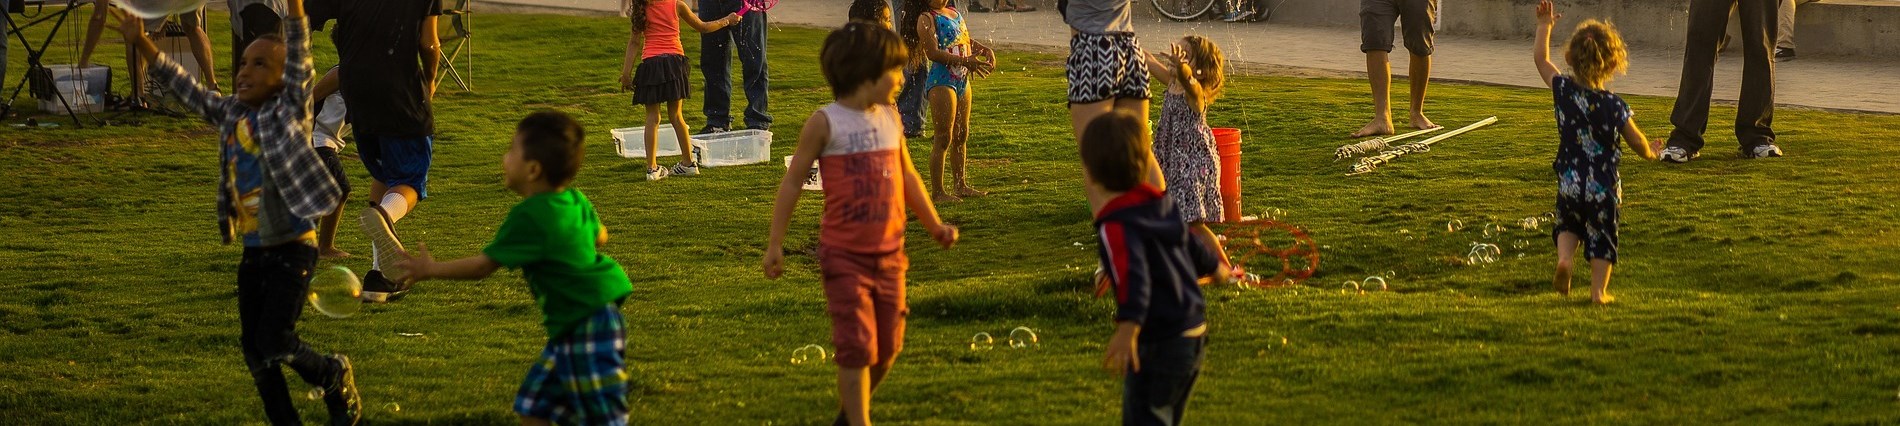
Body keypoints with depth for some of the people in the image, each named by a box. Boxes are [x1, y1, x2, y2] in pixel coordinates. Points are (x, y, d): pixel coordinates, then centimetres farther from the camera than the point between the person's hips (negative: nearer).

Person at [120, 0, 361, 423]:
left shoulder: (290, 110, -8)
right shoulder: (230, 113, 8)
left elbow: (299, 53, -19)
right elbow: (185, 86, 13)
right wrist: (140, 43, 7)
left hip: (292, 249, -7)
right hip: (253, 252, 7)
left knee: (275, 342, -12)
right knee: (253, 348, 8)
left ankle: (334, 376, 17)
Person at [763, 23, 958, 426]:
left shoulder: (890, 118, 7)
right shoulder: (826, 123, -10)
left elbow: (907, 176, 20)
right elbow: (793, 182, -5)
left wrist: (934, 224, 18)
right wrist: (774, 244, -6)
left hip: (889, 253, 6)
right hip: (845, 256, -6)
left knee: (888, 347, 11)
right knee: (857, 346, -9)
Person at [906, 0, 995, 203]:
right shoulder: (926, 18, -11)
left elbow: (967, 41, 21)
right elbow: (932, 52, -21)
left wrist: (986, 50, 1)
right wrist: (965, 61, -28)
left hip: (962, 81, 9)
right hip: (942, 82, -9)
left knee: (961, 136, 16)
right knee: (944, 138, -7)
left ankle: (961, 186, 27)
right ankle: (937, 192, -3)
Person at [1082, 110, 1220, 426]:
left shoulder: (1116, 226, -18)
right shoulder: (1161, 204, 9)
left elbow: (1133, 276, -34)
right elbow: (1190, 245, 28)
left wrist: (1128, 327, -48)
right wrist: (1214, 267, 49)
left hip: (1160, 343, -9)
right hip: (1195, 334, 9)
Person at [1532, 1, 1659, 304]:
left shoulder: (1563, 90, -8)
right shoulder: (1615, 106, -12)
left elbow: (1540, 59, 8)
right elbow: (1639, 145, -1)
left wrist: (1545, 26, 20)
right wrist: (1650, 152, 22)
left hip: (1570, 183, 2)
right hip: (1604, 187, -2)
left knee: (1568, 224, 24)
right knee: (1602, 237, 12)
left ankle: (1564, 257, -3)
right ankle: (1599, 290, 10)